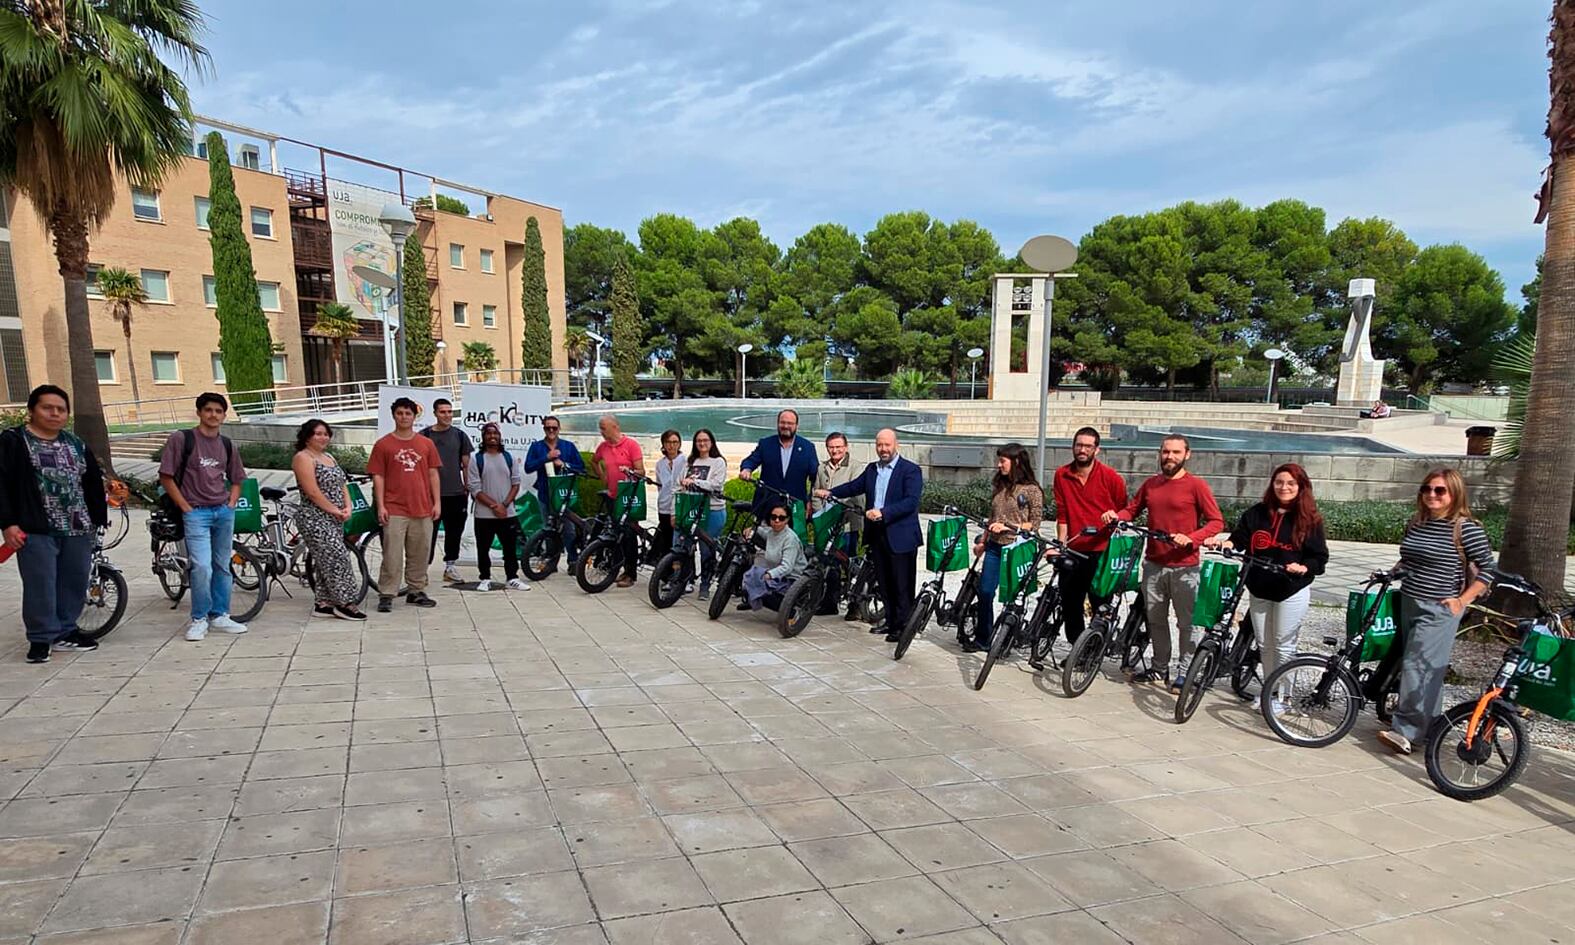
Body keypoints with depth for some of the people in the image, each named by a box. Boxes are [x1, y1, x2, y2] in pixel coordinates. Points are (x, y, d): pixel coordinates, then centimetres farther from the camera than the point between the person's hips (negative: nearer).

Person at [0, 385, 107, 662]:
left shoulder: (76, 444, 13)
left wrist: (98, 516, 13)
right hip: (36, 530, -5)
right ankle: (41, 639, 9)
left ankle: (66, 631, 23)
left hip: (77, 528, 5)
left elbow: (93, 481, 18)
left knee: (75, 582, 9)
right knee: (40, 586, -3)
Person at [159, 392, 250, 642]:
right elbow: (166, 476, -3)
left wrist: (231, 505, 5)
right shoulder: (181, 439, -4)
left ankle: (220, 616, 21)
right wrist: (186, 508, -7)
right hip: (196, 512, -5)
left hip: (224, 511, 5)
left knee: (222, 566, 10)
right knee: (202, 567, -13)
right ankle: (199, 619, 2)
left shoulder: (227, 445, 10)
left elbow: (236, 480, 20)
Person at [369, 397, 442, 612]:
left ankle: (415, 592, 21)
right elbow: (378, 477, 1)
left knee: (419, 554, 10)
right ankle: (386, 595, 3)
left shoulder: (426, 444, 10)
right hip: (394, 510, -3)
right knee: (392, 555, -4)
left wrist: (437, 502, 5)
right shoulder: (383, 444, 3)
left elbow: (433, 474, 12)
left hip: (422, 509, 3)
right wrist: (380, 506, -6)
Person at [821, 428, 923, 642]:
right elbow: (855, 486, 22)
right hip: (877, 534, 6)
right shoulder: (871, 469, 13)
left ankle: (902, 625, 9)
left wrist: (883, 512, -25)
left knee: (902, 584, 0)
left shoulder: (911, 470, -7)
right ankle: (891, 620, 25)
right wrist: (831, 493, 11)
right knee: (884, 581, 14)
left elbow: (911, 501, -17)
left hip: (901, 536, -6)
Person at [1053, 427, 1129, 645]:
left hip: (1101, 551, -3)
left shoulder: (1111, 478, -5)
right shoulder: (1062, 476, 3)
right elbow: (1062, 515, 6)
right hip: (1073, 552, 3)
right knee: (1070, 604, 9)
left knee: (1101, 606, 0)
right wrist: (1061, 545, 0)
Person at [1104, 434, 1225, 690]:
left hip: (1184, 566, -5)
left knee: (1187, 622, 2)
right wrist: (1115, 516, -5)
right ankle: (1160, 668, 25)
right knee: (1156, 619, 13)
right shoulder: (1150, 484, 10)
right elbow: (1132, 509, 17)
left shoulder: (1196, 485, -6)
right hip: (1154, 564, 5)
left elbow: (1217, 521, -7)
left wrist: (1191, 538, -22)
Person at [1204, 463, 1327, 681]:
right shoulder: (1257, 513, 5)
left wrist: (1303, 568, -21)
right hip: (1259, 589, 3)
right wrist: (1223, 542, -24)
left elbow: (1319, 557, -2)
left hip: (1292, 591, -3)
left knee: (1284, 645, 2)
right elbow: (1239, 538, -3)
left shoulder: (1309, 520, -2)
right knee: (1264, 645, 12)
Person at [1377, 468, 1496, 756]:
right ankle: (1432, 723, 26)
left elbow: (1487, 569, -8)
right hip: (1409, 603, 7)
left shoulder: (1466, 529, -11)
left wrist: (1462, 600, -12)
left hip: (1440, 610, -7)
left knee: (1417, 665, -12)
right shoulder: (1415, 524, 8)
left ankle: (1405, 731, -11)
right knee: (1428, 668, 15)